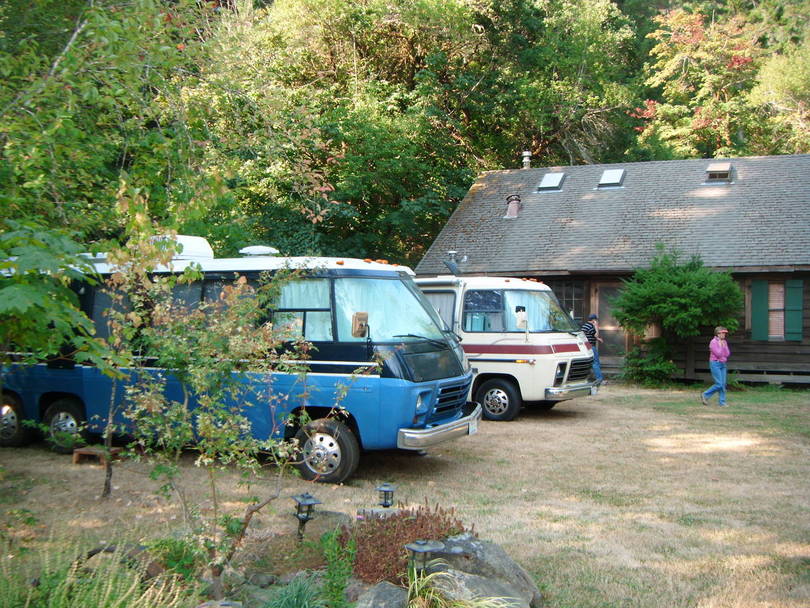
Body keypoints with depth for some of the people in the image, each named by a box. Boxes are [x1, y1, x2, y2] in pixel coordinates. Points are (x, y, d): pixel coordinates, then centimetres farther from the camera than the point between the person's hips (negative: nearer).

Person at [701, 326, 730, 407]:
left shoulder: (724, 342, 11)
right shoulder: (713, 342, -12)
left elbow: (727, 354, 4)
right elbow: (718, 354, -18)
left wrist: (724, 345, -6)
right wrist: (720, 345, -10)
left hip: (722, 364, 7)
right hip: (715, 364, -7)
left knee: (723, 384, 3)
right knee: (719, 384, -12)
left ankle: (722, 402, 7)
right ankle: (705, 395, 5)